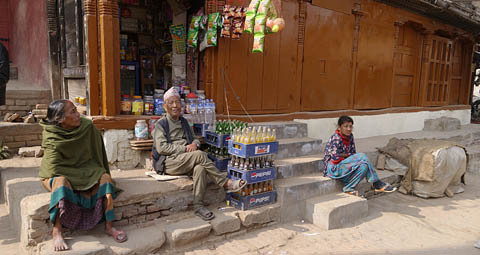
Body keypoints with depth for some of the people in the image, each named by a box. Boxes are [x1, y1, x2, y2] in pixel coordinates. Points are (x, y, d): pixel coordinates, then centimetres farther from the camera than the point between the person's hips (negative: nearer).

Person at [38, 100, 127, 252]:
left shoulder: (88, 127, -10)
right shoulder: (52, 139, -18)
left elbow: (97, 153, 2)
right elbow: (54, 170, -19)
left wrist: (98, 174, -1)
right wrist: (83, 176, -20)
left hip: (86, 172, 3)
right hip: (60, 175, -3)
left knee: (105, 177, -24)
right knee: (61, 181, -36)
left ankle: (109, 226, -19)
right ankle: (57, 232, -25)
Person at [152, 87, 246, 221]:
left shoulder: (184, 122, 21)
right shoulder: (161, 124, 2)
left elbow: (194, 139, 25)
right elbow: (161, 147, -9)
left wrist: (195, 143, -2)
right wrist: (184, 148, -14)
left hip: (185, 162, 5)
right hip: (169, 162, -5)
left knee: (200, 167, -32)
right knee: (200, 155, -29)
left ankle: (198, 206, -33)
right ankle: (226, 183, -22)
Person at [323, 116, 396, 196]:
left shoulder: (350, 137, 6)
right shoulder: (336, 139, -19)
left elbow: (353, 153, 9)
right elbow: (335, 159, -20)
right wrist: (348, 155, -6)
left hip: (343, 165, 8)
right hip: (333, 168, -8)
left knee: (364, 166, -20)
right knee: (362, 156, -21)